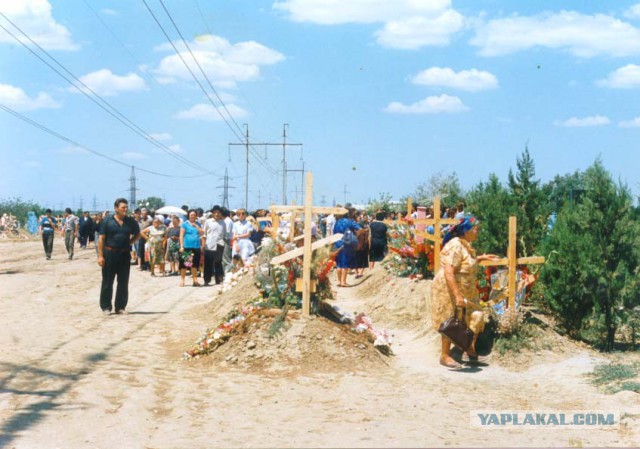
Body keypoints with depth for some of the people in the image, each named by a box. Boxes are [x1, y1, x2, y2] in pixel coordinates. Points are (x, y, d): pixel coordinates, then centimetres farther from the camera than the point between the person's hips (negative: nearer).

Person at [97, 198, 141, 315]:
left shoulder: (131, 222, 5)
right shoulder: (108, 221, -3)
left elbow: (137, 234, 21)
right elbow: (101, 238, -4)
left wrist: (129, 243, 5)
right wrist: (100, 255, -10)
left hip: (125, 254, 3)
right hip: (110, 254, -3)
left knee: (123, 283, 6)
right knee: (107, 282, 2)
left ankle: (120, 307, 14)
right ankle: (106, 307, 10)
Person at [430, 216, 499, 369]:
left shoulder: (465, 245, 6)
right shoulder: (455, 247, -24)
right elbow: (448, 272, -30)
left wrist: (481, 258, 14)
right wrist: (457, 296, -33)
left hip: (465, 291, 9)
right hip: (449, 290, -9)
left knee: (475, 317, 7)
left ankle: (470, 348, 25)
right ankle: (445, 356, 14)